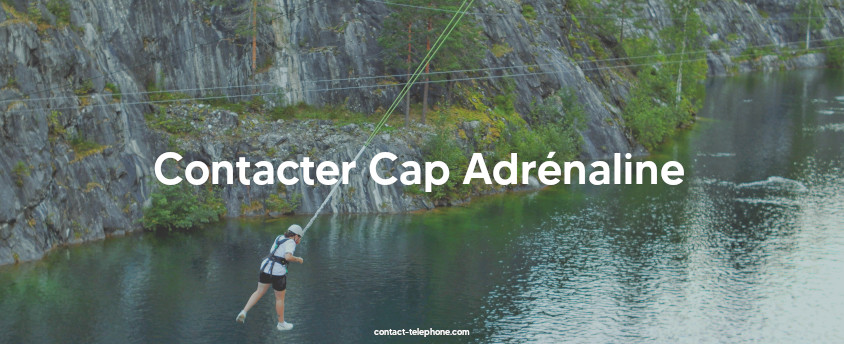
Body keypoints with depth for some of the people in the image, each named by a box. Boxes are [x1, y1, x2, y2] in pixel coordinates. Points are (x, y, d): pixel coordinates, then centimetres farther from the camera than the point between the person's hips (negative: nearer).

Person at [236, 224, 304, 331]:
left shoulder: (279, 238, 12)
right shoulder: (290, 243, -11)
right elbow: (288, 257, -27)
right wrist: (298, 259, -8)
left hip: (266, 267, 6)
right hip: (278, 272, -6)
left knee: (259, 292, 18)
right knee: (280, 298, 11)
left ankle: (244, 312, 1)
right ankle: (281, 323, 25)